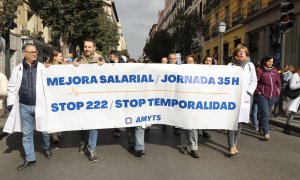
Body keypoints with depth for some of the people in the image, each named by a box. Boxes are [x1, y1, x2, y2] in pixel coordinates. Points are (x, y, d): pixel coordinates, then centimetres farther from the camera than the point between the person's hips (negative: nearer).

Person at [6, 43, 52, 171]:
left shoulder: (42, 67, -1)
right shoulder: (18, 69, 4)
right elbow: (11, 87, 8)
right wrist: (11, 103, 2)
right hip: (24, 107, 2)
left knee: (45, 130, 10)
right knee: (27, 133, 10)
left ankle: (46, 148, 39)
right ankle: (30, 159, 23)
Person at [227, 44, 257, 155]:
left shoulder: (250, 65, 9)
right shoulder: (231, 65, 6)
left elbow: (253, 81, 9)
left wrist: (248, 93, -3)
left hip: (244, 98, 2)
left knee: (240, 122, 6)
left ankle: (234, 143, 21)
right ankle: (231, 146, -1)